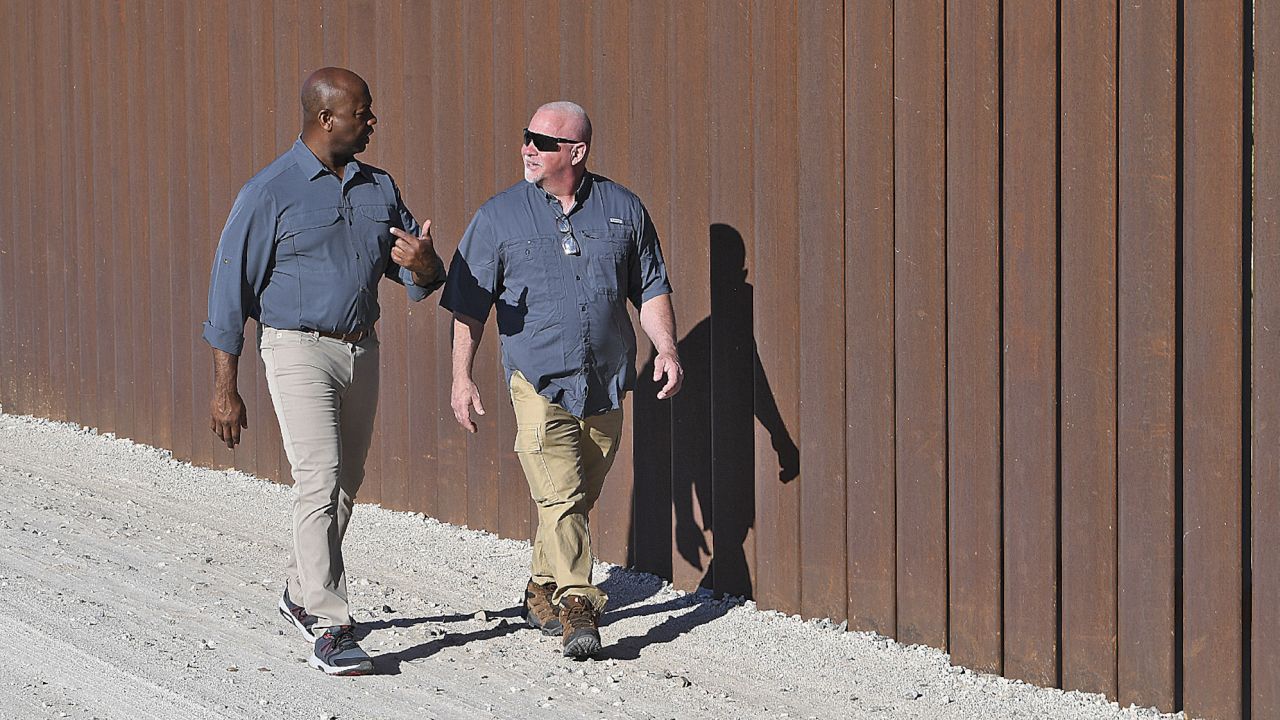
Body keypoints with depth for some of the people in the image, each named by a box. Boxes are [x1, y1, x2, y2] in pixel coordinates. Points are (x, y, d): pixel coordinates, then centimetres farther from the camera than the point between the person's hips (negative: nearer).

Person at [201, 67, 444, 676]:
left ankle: (301, 593, 34)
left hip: (361, 351, 6)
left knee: (345, 485, 14)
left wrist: (423, 263, -15)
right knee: (320, 481, -16)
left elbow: (422, 281, 12)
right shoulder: (270, 192, -9)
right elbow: (231, 288, -7)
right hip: (299, 351, -6)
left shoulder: (378, 188, 9)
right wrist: (225, 390, -9)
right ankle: (329, 628, -16)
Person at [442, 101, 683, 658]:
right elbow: (468, 303, 4)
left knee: (576, 500, 12)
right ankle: (577, 608, -18)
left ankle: (543, 592, 30)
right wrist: (461, 377, -2)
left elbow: (651, 288, 14)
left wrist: (666, 349, 1)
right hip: (538, 382, -3)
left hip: (606, 387, 3)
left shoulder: (623, 209, 6)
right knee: (560, 498, -15)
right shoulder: (499, 216, 1)